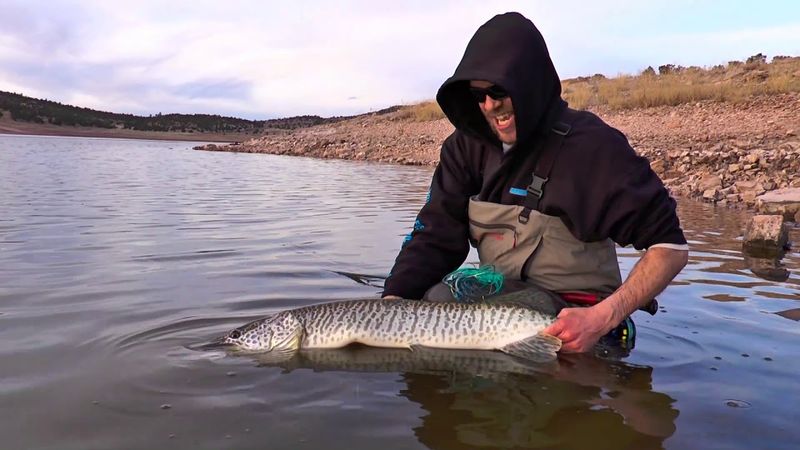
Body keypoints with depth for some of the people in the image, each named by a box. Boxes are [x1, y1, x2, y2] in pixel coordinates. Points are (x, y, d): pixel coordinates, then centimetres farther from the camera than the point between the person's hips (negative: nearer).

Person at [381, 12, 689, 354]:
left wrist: (602, 319, -27)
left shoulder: (592, 146, -16)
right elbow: (433, 238, -4)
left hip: (570, 325, -4)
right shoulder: (466, 146, 0)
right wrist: (392, 303, -22)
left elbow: (671, 246, -14)